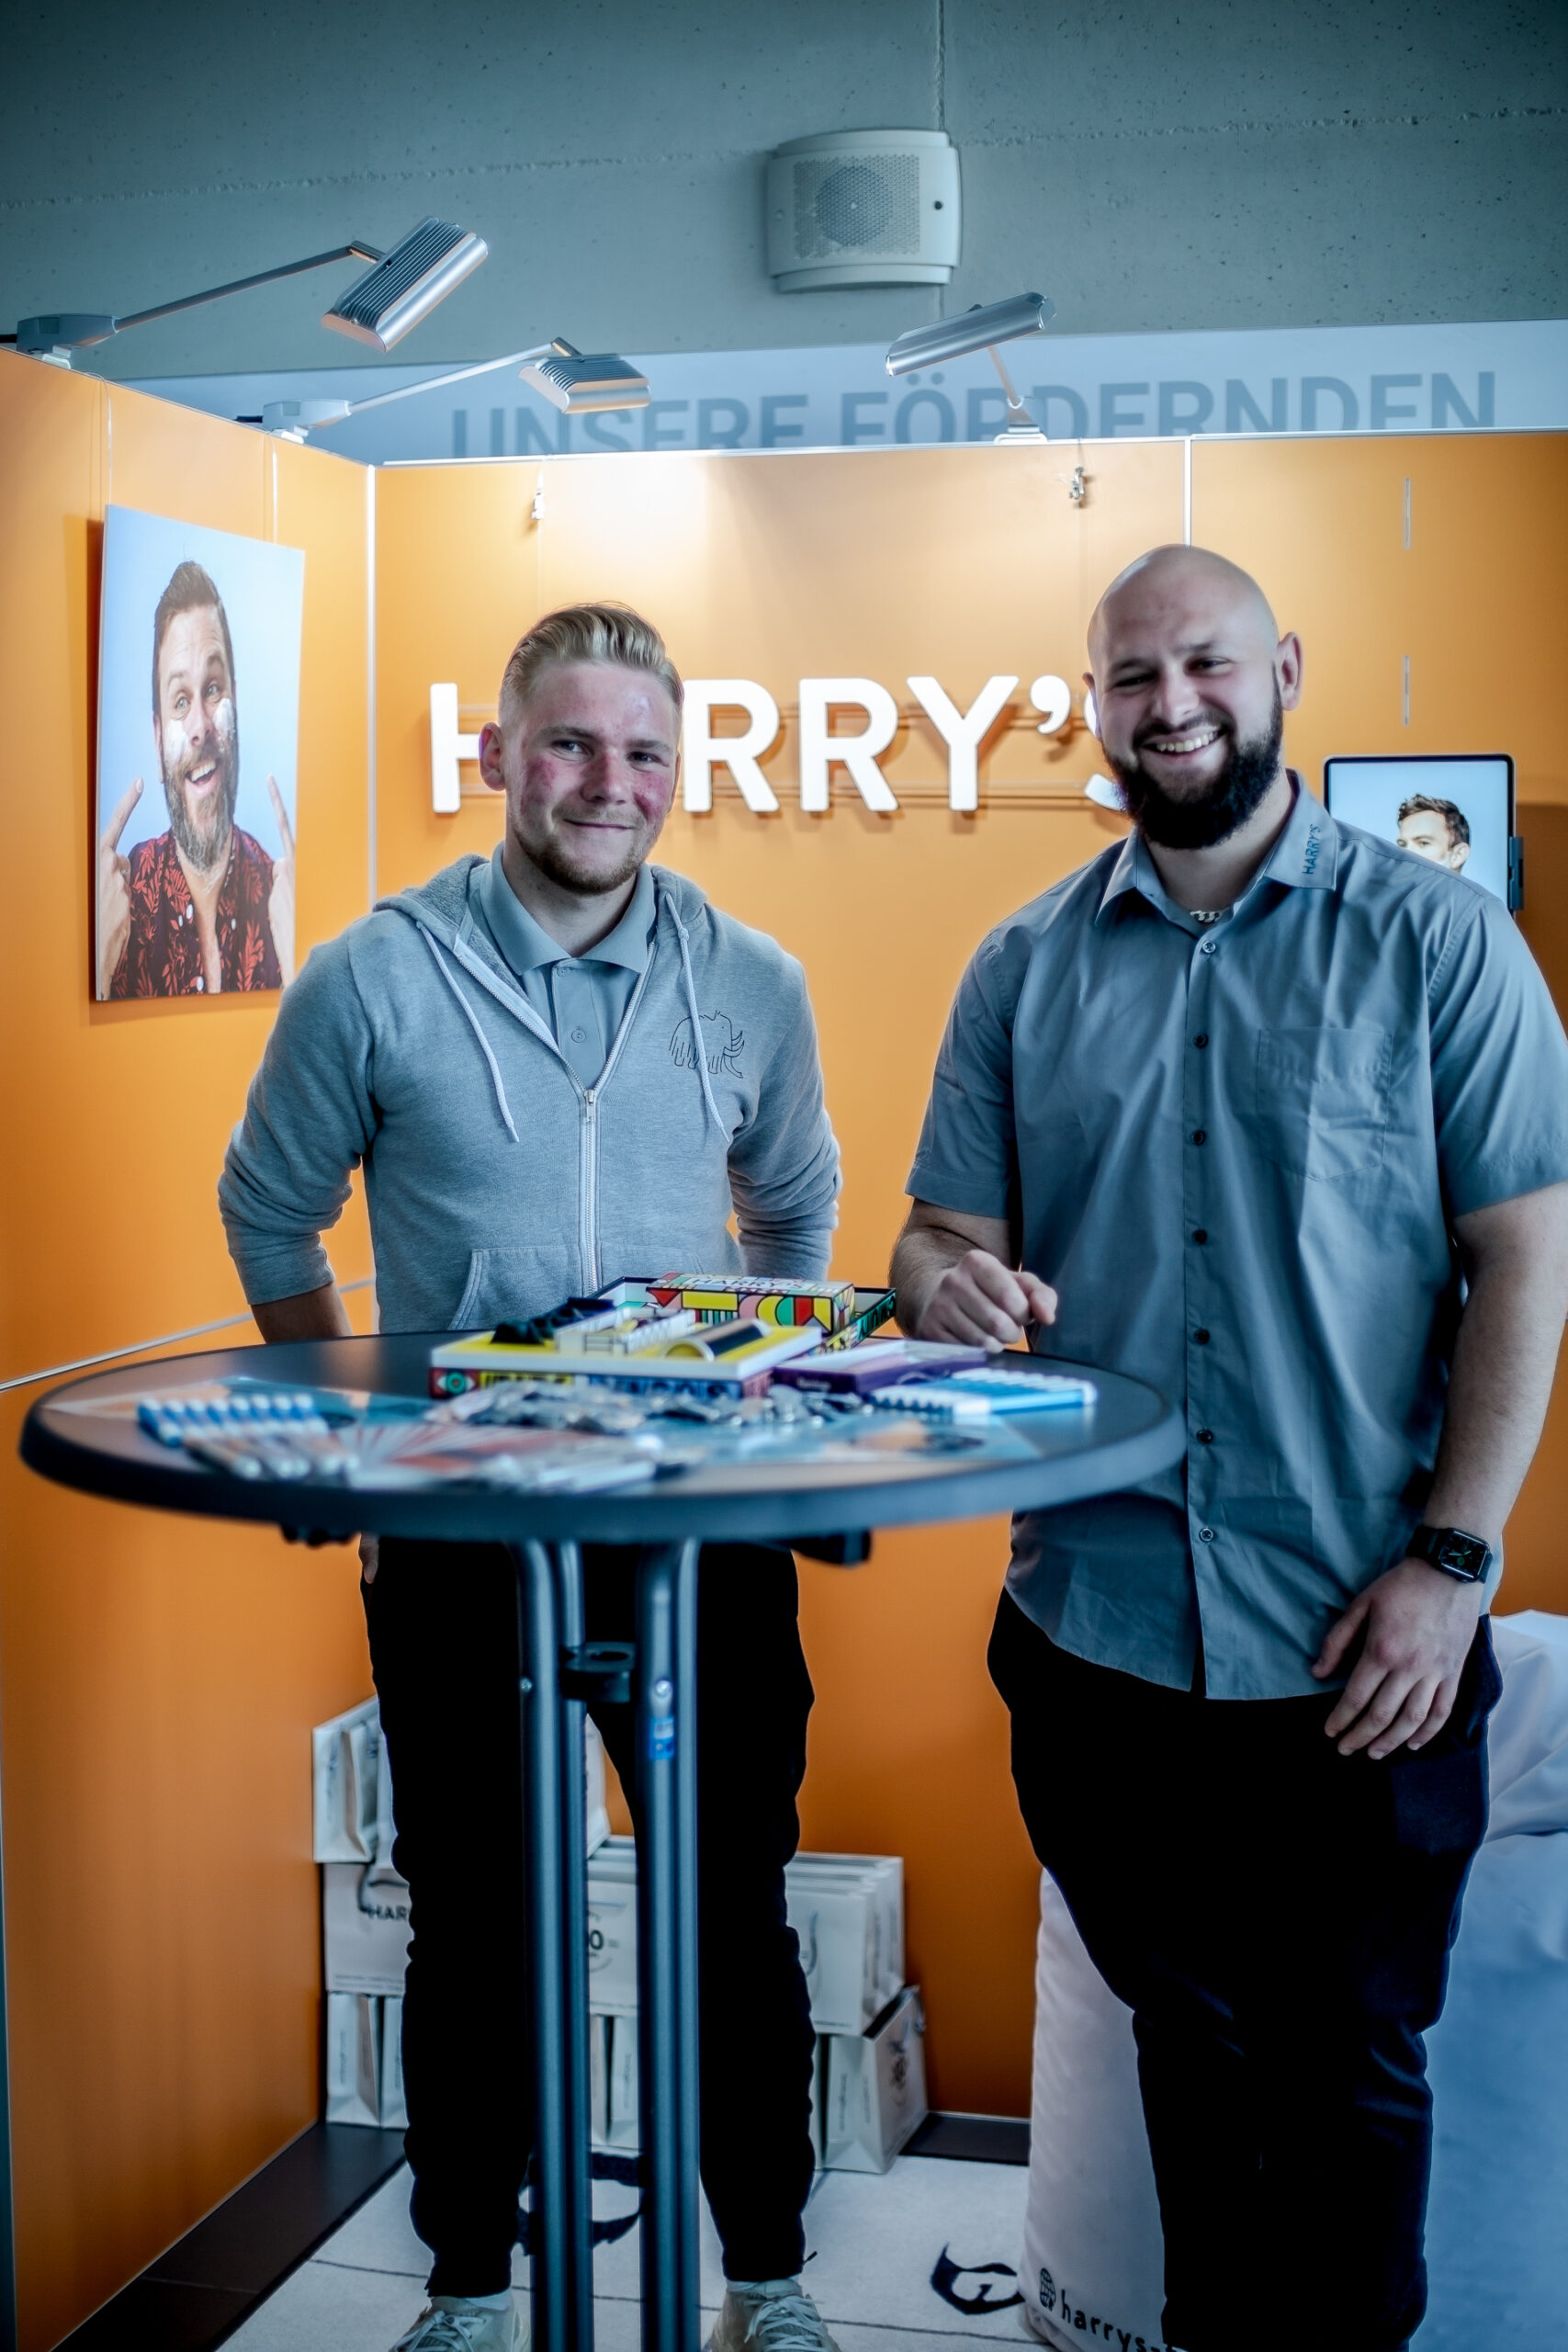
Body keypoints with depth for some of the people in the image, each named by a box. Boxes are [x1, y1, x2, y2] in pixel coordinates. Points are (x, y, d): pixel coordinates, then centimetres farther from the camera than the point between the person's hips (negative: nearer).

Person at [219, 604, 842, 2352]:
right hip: (459, 1537, -1)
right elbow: (268, 1220, 6)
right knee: (470, 1927, 12)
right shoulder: (371, 983, -5)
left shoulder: (752, 985, 1)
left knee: (738, 1913, 11)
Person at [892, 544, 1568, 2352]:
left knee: (1347, 2076, 10)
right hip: (1099, 1635, 3)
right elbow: (945, 1236, 9)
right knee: (1191, 2050, 17)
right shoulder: (1026, 967, 7)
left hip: (1357, 1649, -2)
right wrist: (947, 1282, -16)